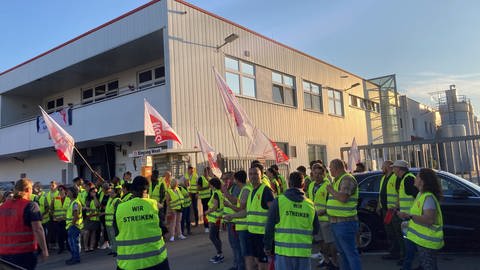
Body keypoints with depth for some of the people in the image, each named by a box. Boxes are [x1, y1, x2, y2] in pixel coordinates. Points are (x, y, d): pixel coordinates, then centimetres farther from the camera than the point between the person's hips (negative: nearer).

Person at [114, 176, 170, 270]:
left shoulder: (119, 208, -6)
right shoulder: (154, 204, -8)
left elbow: (116, 233, 7)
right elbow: (163, 228, 2)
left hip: (128, 262, 1)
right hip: (155, 258, 0)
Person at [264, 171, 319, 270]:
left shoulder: (279, 201, -4)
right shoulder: (310, 204, 5)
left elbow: (270, 227, -3)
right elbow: (315, 230, 12)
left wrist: (267, 247, 8)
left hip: (284, 250, -2)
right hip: (304, 251, 2)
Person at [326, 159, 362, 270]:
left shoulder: (347, 179, -15)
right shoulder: (337, 180, 16)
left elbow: (343, 198, -27)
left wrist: (331, 190, -13)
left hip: (345, 222, -10)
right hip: (335, 222, 10)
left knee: (350, 252, -6)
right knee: (342, 252, 19)